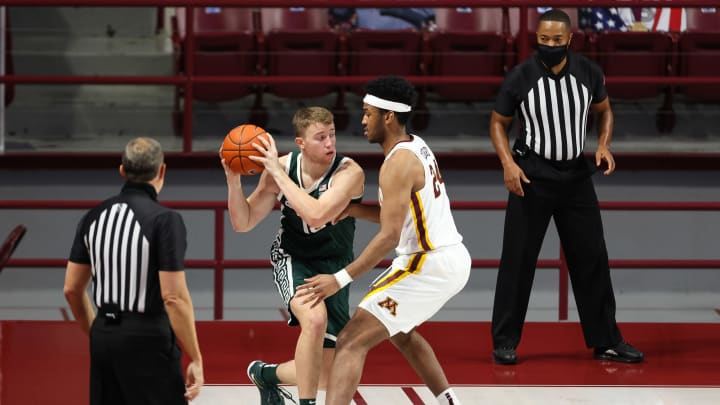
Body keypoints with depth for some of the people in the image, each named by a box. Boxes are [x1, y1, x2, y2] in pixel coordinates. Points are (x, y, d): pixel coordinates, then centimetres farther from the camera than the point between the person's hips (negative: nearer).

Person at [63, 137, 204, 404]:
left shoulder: (94, 217, 7)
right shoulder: (165, 219, -12)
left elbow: (72, 289, 12)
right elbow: (174, 297, -17)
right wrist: (195, 359, -11)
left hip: (103, 334, 7)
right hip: (147, 339, -7)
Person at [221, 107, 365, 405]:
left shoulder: (349, 173, -23)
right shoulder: (282, 166, -12)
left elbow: (316, 215, -40)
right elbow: (243, 223, -5)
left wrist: (278, 173, -35)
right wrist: (233, 179, -22)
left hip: (333, 266, 0)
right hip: (292, 259, 0)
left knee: (324, 377, 2)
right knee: (315, 317, -35)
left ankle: (266, 374, 33)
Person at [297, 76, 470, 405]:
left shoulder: (398, 163, -17)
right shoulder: (416, 147, 12)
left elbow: (390, 235, -25)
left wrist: (341, 279, -26)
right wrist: (353, 210, 8)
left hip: (428, 265, -10)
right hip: (454, 258, 10)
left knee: (352, 342, -14)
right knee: (400, 330, 35)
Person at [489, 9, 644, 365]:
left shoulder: (588, 73, -3)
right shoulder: (520, 77, -11)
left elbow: (604, 111, 14)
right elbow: (498, 122, 1)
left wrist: (604, 145, -5)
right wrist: (508, 164, -14)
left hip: (576, 175, 3)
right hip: (531, 176, -3)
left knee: (592, 258, 6)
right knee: (518, 260, -3)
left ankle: (606, 341, 16)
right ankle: (505, 342, 7)